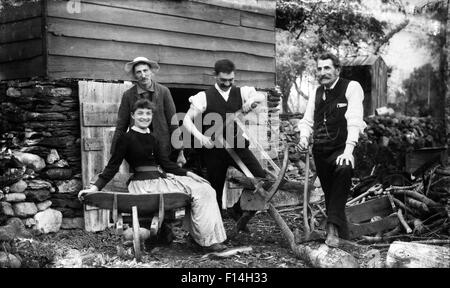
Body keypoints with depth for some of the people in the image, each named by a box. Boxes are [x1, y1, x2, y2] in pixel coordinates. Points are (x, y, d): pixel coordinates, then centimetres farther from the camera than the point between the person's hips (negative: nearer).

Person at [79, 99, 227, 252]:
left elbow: (165, 163, 14)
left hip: (160, 178, 8)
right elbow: (112, 166, -4)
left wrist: (187, 173, 4)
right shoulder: (126, 138, -4)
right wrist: (96, 187, -12)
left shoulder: (152, 139, 17)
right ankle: (207, 240, -8)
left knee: (205, 190, -4)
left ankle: (208, 238, -3)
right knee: (198, 191, -16)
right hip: (144, 184, -8)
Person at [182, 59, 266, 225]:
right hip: (214, 148, -2)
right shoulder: (205, 97, -2)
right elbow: (187, 120, -4)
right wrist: (200, 137, -19)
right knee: (215, 189, 6)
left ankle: (239, 209, 10)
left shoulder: (240, 92, 8)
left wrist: (251, 100, -18)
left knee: (261, 177, -10)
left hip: (237, 146, 3)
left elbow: (261, 96, 3)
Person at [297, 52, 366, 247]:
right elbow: (307, 120, 15)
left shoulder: (351, 87, -6)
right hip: (320, 150, 6)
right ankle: (342, 237, 26)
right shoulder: (318, 92, 13)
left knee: (343, 170, -36)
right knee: (329, 194, 10)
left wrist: (348, 150, -28)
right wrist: (304, 137, -7)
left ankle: (333, 227, -30)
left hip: (342, 149, -6)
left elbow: (354, 120, -17)